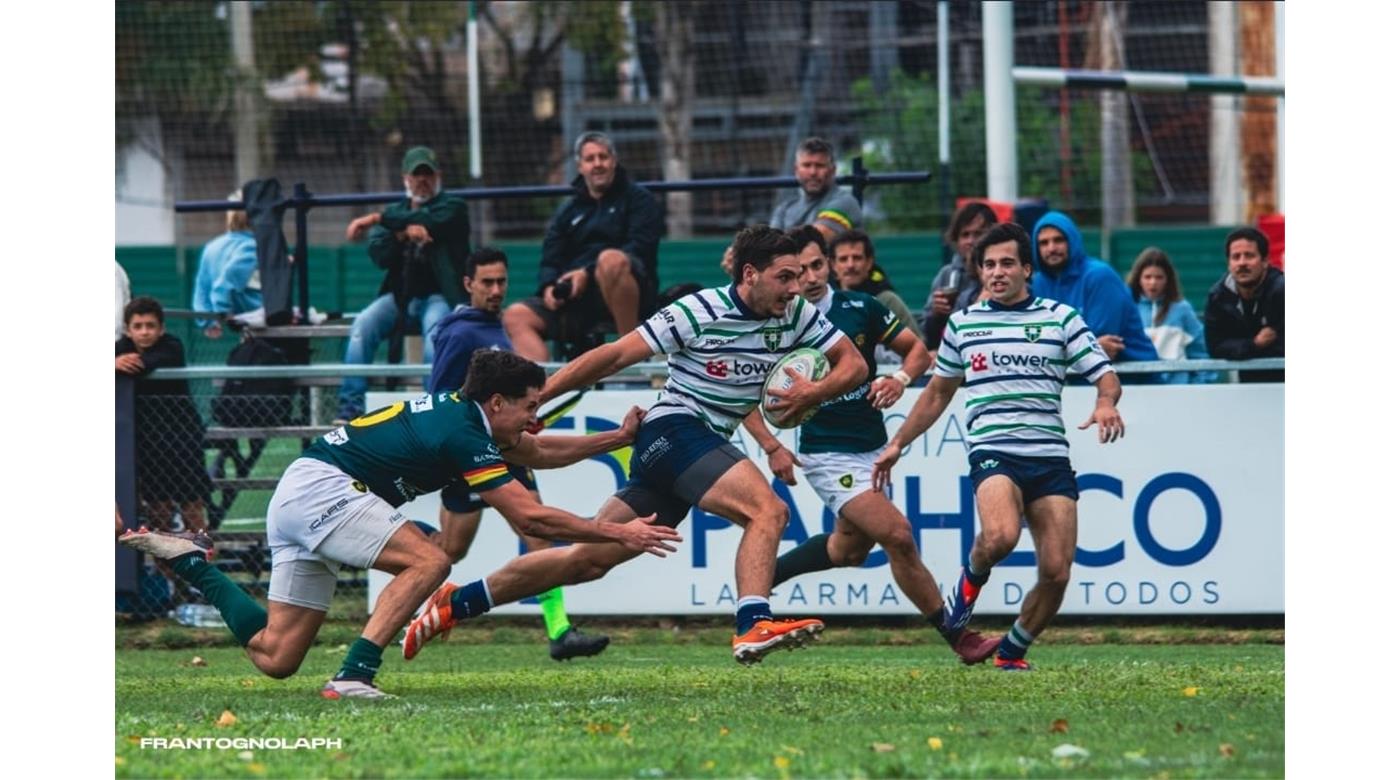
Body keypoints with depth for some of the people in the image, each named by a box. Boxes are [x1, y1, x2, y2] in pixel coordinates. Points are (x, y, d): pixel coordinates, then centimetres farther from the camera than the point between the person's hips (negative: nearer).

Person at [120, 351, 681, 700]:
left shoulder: (461, 413, 14)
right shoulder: (464, 435, -15)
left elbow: (538, 452, 30)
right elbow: (530, 517, -16)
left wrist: (618, 438, 26)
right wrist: (618, 534, -10)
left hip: (294, 497, 9)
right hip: (322, 486, -9)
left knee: (275, 658, 7)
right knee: (427, 562, -20)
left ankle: (190, 561, 13)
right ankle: (353, 676, -25)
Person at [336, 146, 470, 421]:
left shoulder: (453, 207, 7)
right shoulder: (394, 213, 20)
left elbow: (430, 220, -15)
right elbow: (379, 256, 4)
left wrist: (377, 220, -16)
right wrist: (403, 234, -17)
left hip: (439, 296, -4)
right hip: (398, 295, 4)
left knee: (436, 328, -36)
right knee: (363, 324, -24)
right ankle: (350, 406, -28)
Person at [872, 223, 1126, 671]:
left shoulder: (1060, 318, 8)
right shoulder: (962, 324, 14)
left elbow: (1106, 377, 5)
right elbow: (938, 393, 26)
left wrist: (1106, 403, -18)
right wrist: (898, 443, 22)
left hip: (1051, 457, 1)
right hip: (993, 452, -1)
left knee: (1056, 572, -7)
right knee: (1000, 536, -32)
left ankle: (1012, 651, 17)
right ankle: (972, 579, 3)